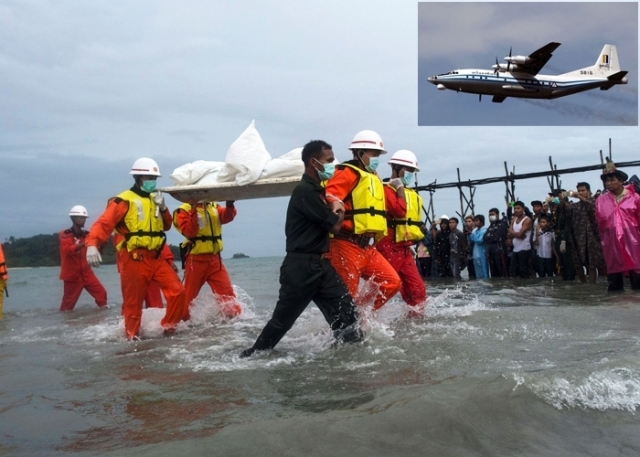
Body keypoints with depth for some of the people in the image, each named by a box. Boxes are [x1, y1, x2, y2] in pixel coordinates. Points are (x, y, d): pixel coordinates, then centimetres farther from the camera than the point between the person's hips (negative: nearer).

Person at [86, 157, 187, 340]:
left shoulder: (154, 199, 16)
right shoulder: (124, 200, -7)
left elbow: (166, 226, 20)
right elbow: (103, 224, -16)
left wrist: (163, 208, 1)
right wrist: (92, 245, -33)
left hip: (156, 258, 6)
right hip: (134, 259, -6)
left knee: (178, 292, 0)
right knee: (133, 302, 2)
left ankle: (169, 328, 15)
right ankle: (132, 337, 19)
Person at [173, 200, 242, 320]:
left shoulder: (213, 206, 11)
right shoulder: (185, 210, -4)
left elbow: (227, 216, -6)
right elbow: (189, 232, -17)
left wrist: (230, 205, -25)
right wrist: (194, 212, -24)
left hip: (214, 258, 4)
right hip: (196, 259, -4)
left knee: (227, 292, -1)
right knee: (188, 295, 8)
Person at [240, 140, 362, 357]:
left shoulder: (318, 191, 16)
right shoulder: (304, 191, -15)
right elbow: (334, 226, -12)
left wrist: (335, 211, 1)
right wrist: (338, 212, 8)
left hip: (321, 265, 9)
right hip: (301, 267, -8)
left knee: (346, 311, 2)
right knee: (282, 319, 2)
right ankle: (252, 355, 19)